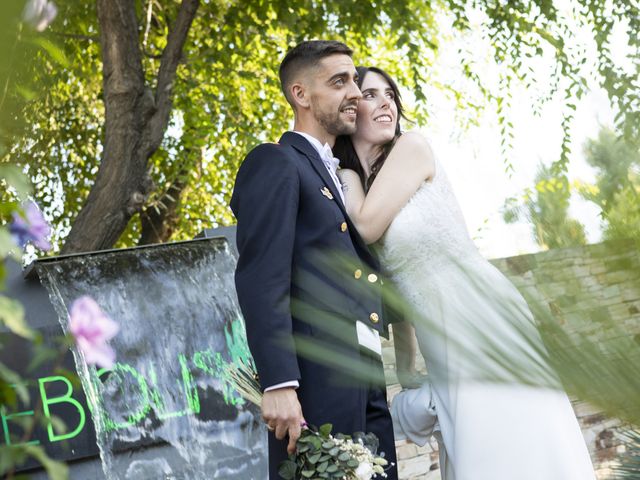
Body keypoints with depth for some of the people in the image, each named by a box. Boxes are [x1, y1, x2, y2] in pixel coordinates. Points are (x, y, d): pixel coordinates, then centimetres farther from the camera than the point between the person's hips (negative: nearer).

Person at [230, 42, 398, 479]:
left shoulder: (340, 177, 25)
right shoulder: (275, 163, -2)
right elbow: (261, 278, -14)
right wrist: (278, 384, -22)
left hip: (368, 385, 8)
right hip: (315, 380, -8)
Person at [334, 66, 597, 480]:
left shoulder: (412, 147, -2)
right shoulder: (357, 195, 14)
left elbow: (368, 226, -12)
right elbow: (397, 286, 15)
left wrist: (346, 171, 6)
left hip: (485, 323, -6)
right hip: (445, 351, 6)